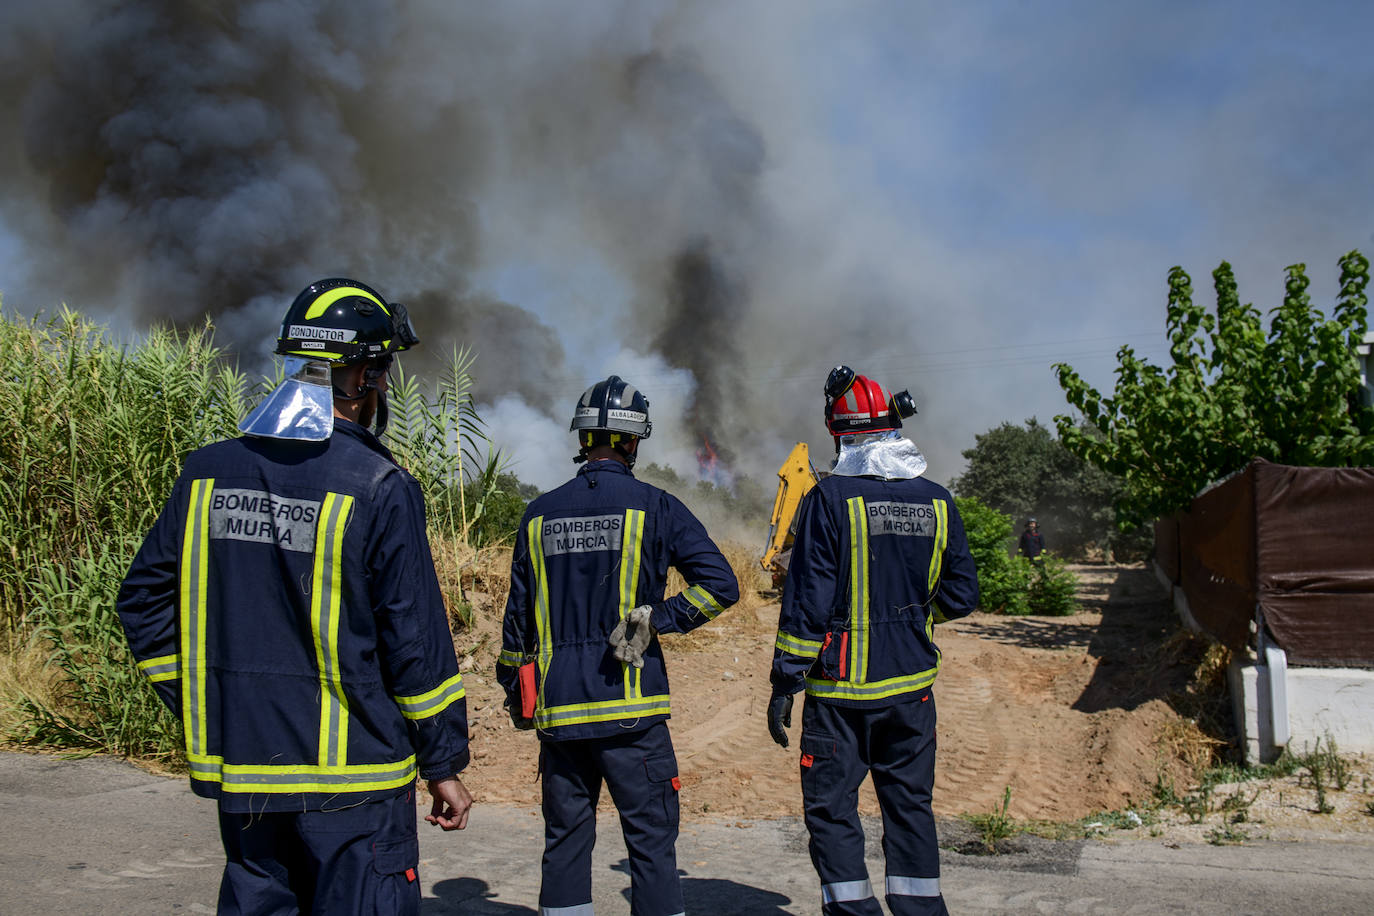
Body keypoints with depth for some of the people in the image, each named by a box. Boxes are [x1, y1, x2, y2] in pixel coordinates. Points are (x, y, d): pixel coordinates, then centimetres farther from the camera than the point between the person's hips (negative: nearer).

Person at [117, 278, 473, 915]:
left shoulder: (208, 472, 2)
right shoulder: (380, 490, -14)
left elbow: (143, 600, 8)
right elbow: (417, 644, -12)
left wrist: (202, 707, 15)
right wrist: (444, 765, -2)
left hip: (239, 766, 6)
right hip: (350, 771, -5)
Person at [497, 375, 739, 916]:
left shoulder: (539, 516, 7)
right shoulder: (653, 508, -4)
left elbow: (517, 616, 13)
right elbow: (720, 584, -14)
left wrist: (514, 692, 23)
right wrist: (657, 619, -6)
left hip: (557, 710, 4)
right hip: (630, 709, -4)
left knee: (565, 840, 14)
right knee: (651, 841, 3)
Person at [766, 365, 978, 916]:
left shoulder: (829, 499, -12)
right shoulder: (937, 501, 1)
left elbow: (807, 601, -12)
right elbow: (960, 596, 7)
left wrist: (784, 684, -6)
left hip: (842, 691, -4)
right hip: (913, 685, 5)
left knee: (831, 809, 6)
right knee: (910, 807, 15)